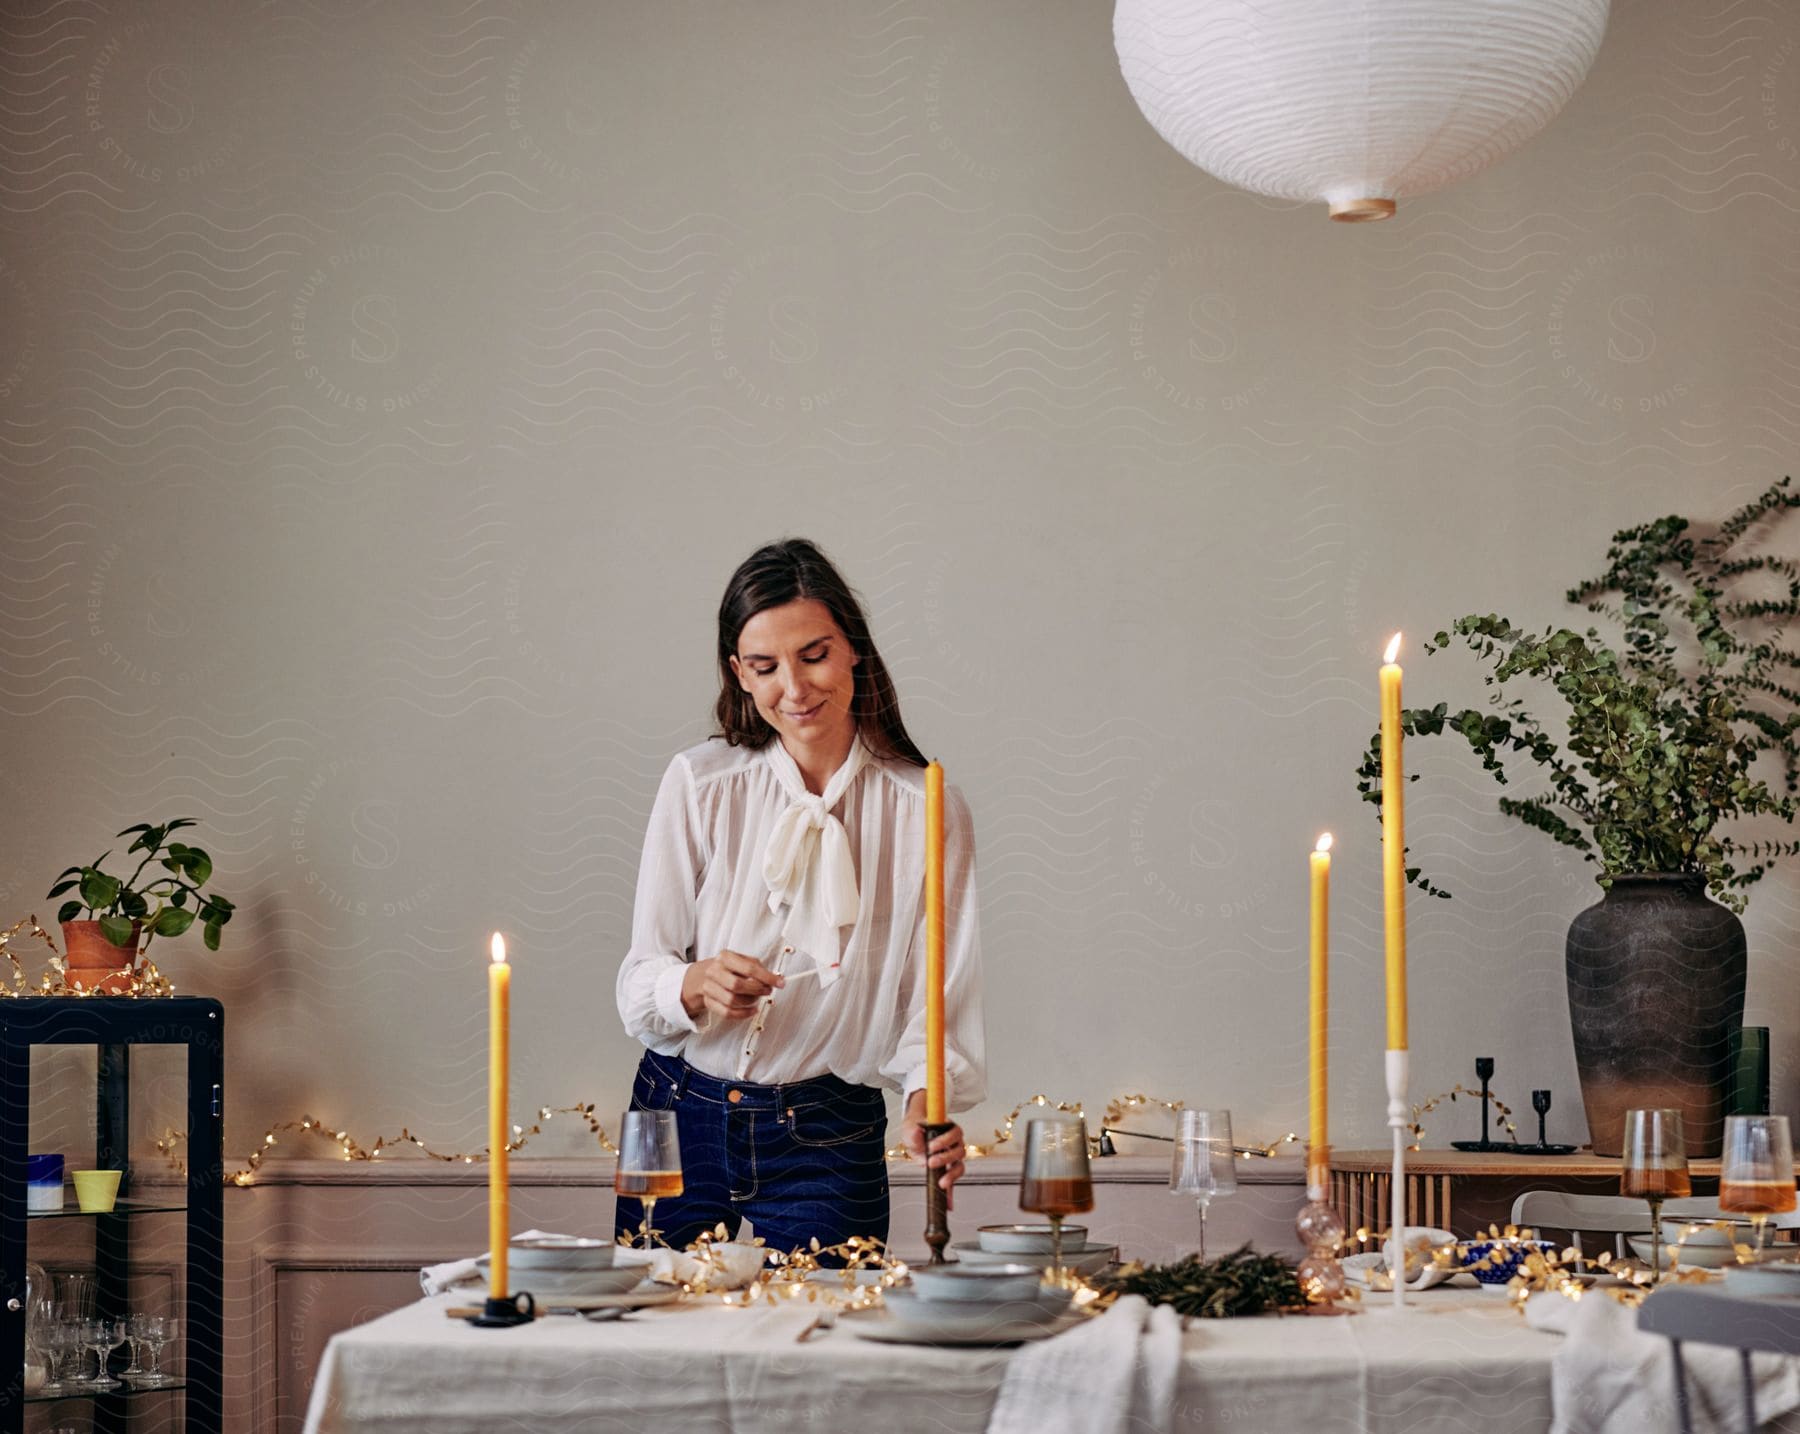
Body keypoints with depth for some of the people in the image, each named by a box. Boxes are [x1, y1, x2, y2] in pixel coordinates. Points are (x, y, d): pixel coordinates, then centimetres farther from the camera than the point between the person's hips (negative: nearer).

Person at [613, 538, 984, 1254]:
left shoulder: (926, 810, -4)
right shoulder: (699, 784, -3)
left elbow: (937, 1001, -6)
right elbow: (639, 982, -4)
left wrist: (928, 1100, -25)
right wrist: (696, 985, -26)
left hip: (825, 1147, -1)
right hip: (677, 1121, 1)